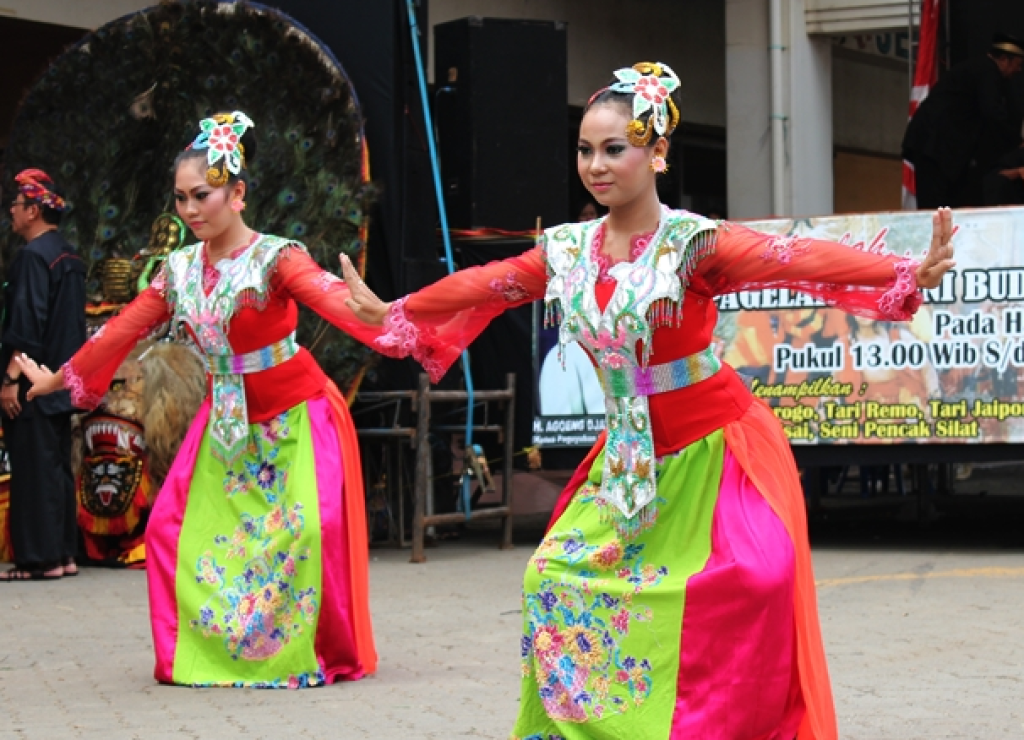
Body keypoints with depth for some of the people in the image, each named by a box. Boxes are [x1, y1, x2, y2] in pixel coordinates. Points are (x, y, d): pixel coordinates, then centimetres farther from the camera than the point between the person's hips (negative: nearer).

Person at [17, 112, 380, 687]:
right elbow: (124, 331, 9)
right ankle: (190, 654, 10)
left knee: (313, 528, -16)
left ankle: (332, 653, 3)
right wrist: (60, 378, 17)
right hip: (227, 420, 6)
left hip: (297, 414, -6)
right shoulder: (180, 269, -1)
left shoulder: (274, 257, -19)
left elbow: (329, 294, -38)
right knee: (172, 525, -2)